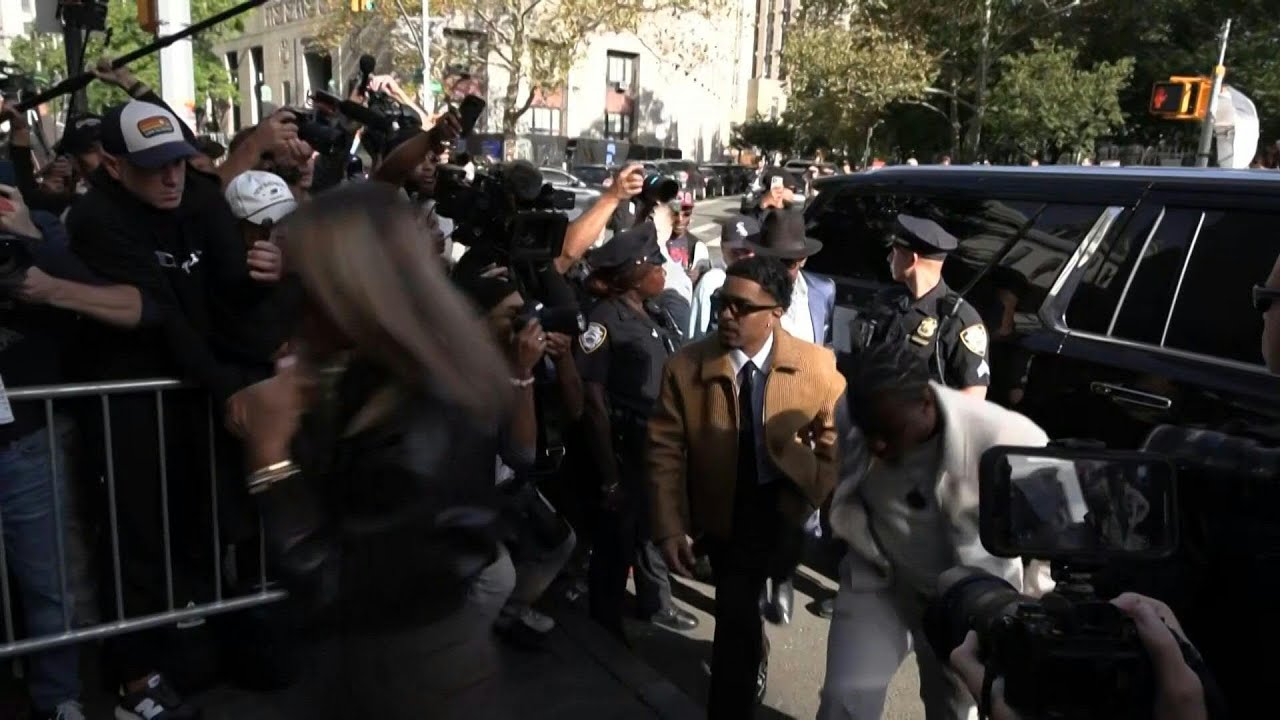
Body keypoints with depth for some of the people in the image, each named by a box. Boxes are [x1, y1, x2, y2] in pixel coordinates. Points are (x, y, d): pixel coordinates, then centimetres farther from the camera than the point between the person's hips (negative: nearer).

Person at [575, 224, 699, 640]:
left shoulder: (655, 314, 2)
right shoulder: (604, 322, -18)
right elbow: (594, 402, -16)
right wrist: (609, 475, -16)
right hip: (626, 449, -6)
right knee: (619, 537, 11)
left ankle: (655, 604, 46)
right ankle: (605, 625, 34)